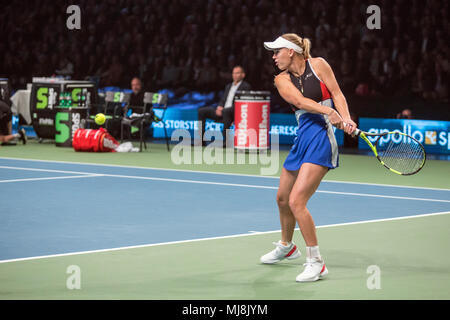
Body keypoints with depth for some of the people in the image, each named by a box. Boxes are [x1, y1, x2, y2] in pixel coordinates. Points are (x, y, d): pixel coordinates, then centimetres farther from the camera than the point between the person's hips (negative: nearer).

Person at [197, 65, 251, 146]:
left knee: (226, 111, -42)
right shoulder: (229, 86, 28)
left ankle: (225, 139, -39)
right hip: (222, 112, 8)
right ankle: (201, 139, -10)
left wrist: (223, 109, -18)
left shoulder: (246, 86, 2)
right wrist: (219, 107, -2)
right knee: (201, 111, -5)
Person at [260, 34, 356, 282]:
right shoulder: (282, 79, 7)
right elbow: (299, 100, -10)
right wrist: (329, 112, -26)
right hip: (302, 138, 6)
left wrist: (346, 119, -20)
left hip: (321, 138, -6)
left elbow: (336, 93, -2)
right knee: (283, 198, 18)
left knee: (296, 201, -16)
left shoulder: (318, 64, -1)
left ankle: (316, 262, -8)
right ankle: (286, 246, 46)